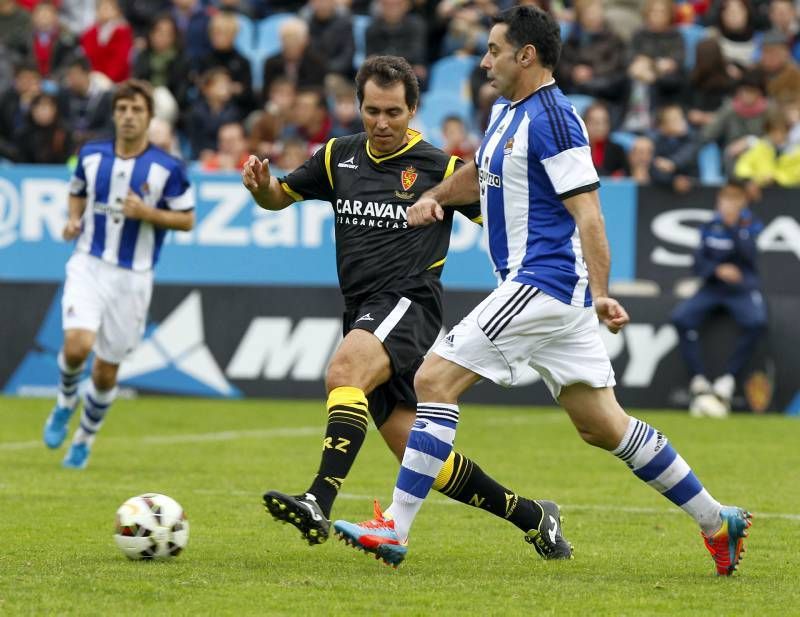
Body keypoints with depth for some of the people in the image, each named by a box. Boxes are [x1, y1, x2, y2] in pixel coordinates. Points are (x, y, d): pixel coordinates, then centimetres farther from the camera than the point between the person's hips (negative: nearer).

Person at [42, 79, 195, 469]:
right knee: (77, 344, -23)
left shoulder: (167, 168, -7)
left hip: (132, 276, -1)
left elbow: (187, 219, 0)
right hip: (88, 265, 1)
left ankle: (84, 439, 30)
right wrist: (73, 219, -1)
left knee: (106, 370, 5)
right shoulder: (91, 155, 2)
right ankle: (65, 403, 10)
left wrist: (147, 213, -17)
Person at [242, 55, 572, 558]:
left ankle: (319, 506, -47)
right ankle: (530, 515, 20)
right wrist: (260, 186, 1)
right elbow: (278, 197, 25)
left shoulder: (440, 168, 0)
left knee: (344, 371, -35)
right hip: (363, 315, 6)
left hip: (409, 302, -6)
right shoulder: (339, 157, 13)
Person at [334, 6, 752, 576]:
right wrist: (433, 198, 15)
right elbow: (481, 174, 34)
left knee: (435, 380, -12)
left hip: (542, 285, -10)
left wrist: (600, 293, -25)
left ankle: (395, 529, -14)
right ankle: (717, 522, 15)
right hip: (552, 291, 10)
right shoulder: (507, 112, 16)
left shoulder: (551, 117, -14)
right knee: (604, 426, 11)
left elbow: (588, 213, -19)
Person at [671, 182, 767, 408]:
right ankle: (699, 379, -21)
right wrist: (718, 270, -16)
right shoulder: (709, 228, 8)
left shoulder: (752, 225, 2)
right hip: (712, 287, 2)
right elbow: (699, 262, 2)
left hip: (743, 289, -2)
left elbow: (747, 254, -15)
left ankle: (728, 378, -22)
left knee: (756, 321, -33)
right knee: (681, 317, -24)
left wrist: (733, 227, -22)